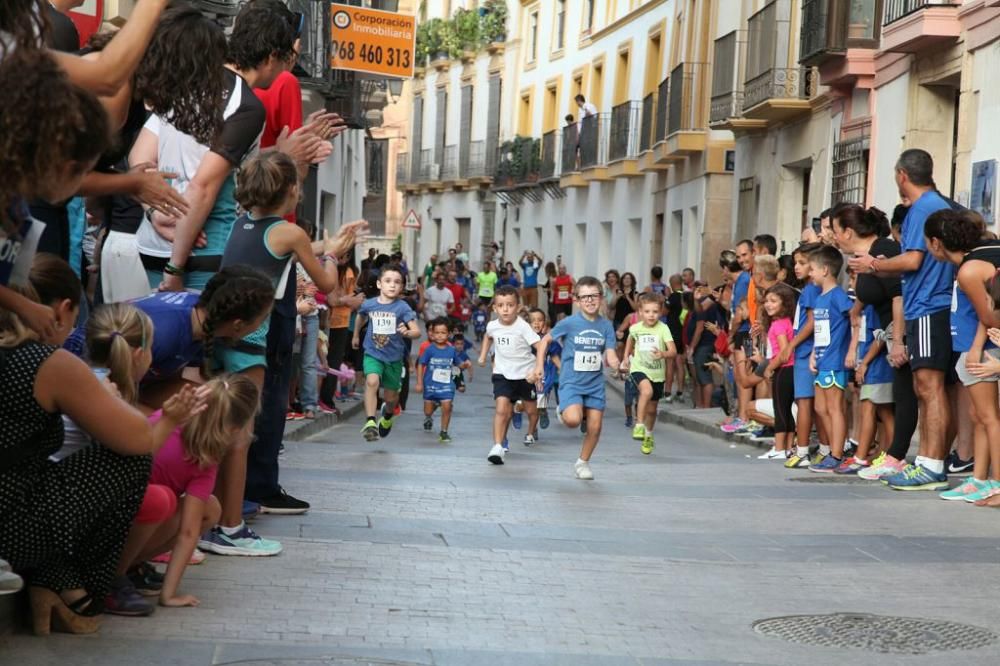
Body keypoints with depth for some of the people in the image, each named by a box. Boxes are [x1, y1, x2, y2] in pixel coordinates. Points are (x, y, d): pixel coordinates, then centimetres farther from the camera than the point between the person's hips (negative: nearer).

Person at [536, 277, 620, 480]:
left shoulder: (606, 326, -1)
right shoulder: (569, 323, -9)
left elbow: (610, 356, -5)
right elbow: (546, 340, 3)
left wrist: (617, 365, -28)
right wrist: (539, 365, -2)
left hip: (595, 383, 4)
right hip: (571, 381, -4)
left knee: (595, 427, 4)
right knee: (573, 420, -25)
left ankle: (583, 462, 28)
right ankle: (564, 410, 12)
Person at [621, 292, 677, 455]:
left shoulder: (663, 328, -16)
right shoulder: (635, 328, -8)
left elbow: (673, 351, -25)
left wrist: (663, 354, -44)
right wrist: (626, 357, 16)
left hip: (657, 372, 1)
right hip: (640, 368, -1)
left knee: (652, 409, 14)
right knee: (647, 391, -34)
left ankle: (648, 436, 40)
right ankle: (639, 425, -23)